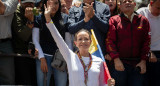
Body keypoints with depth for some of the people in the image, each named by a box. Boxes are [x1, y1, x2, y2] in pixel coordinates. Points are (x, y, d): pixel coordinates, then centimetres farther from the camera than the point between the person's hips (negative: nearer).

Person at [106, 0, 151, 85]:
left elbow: (146, 42, 7)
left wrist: (143, 61, -1)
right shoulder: (114, 20, 4)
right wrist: (116, 59, -13)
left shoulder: (143, 20, 10)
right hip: (119, 63, -2)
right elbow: (110, 41, -3)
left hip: (137, 64, 2)